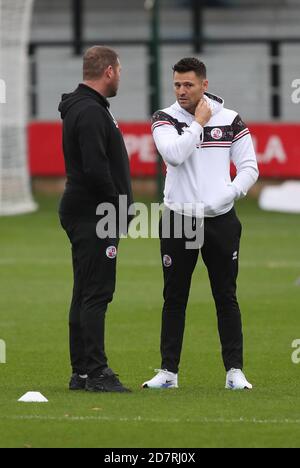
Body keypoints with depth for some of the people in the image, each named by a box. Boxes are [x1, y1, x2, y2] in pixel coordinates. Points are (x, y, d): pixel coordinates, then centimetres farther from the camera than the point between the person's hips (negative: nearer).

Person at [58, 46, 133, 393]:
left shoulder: (82, 108, 18)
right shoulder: (91, 112, -16)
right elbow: (96, 169, -25)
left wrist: (117, 209, 17)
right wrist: (117, 208, -16)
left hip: (80, 212, 11)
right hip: (93, 216, -11)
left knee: (86, 294, 11)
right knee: (96, 293, -10)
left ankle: (81, 371, 14)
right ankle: (95, 373, -11)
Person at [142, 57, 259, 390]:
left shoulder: (230, 121, 3)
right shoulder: (165, 119, 1)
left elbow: (249, 167, 4)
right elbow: (173, 154, -18)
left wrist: (228, 194, -12)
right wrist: (198, 123, -10)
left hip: (220, 221, 0)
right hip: (178, 220, 0)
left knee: (226, 297, 2)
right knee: (174, 298, 4)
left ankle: (235, 371, 6)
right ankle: (168, 371, 9)